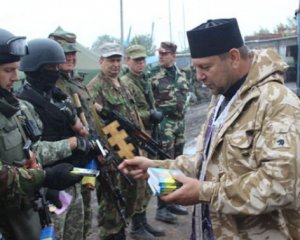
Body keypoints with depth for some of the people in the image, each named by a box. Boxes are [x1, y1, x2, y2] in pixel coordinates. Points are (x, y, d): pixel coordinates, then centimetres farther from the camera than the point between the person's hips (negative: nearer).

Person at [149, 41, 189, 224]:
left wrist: (182, 109, 12)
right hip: (164, 122, -7)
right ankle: (162, 208, 3)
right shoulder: (153, 75, -9)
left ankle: (172, 202, 25)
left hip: (180, 121, 7)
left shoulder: (181, 74, 10)